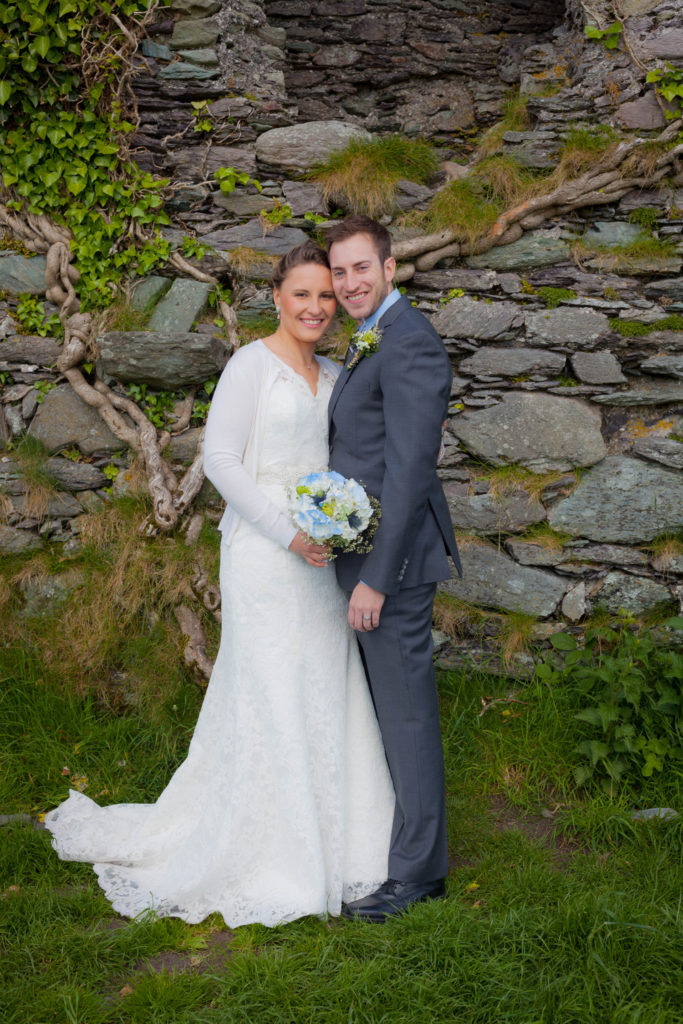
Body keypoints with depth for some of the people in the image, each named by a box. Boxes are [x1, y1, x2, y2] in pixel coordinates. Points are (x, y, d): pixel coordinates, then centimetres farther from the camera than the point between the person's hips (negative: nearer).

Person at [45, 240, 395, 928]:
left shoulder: (332, 376, 15)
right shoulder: (253, 364, -7)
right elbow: (220, 459, -12)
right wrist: (288, 532, -18)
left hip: (320, 557, 7)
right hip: (265, 553, -7)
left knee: (325, 696, 10)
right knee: (270, 697, -2)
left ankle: (324, 842, 24)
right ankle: (269, 860, 10)